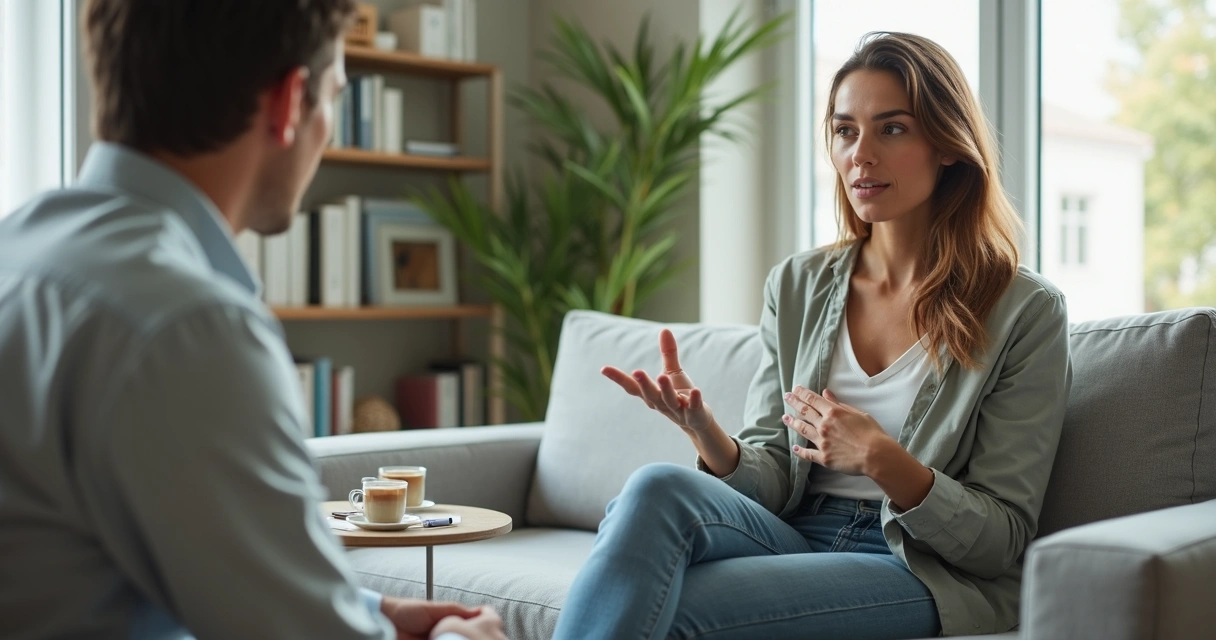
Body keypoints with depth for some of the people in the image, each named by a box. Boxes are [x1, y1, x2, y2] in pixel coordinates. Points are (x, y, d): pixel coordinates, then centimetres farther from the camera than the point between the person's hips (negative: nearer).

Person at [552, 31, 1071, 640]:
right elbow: (774, 479, 8)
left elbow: (999, 540, -3)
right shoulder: (797, 287, 11)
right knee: (656, 489, -29)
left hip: (920, 572, -4)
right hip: (793, 537, 5)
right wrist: (710, 436, -15)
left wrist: (881, 458, -21)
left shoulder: (1025, 310, -2)